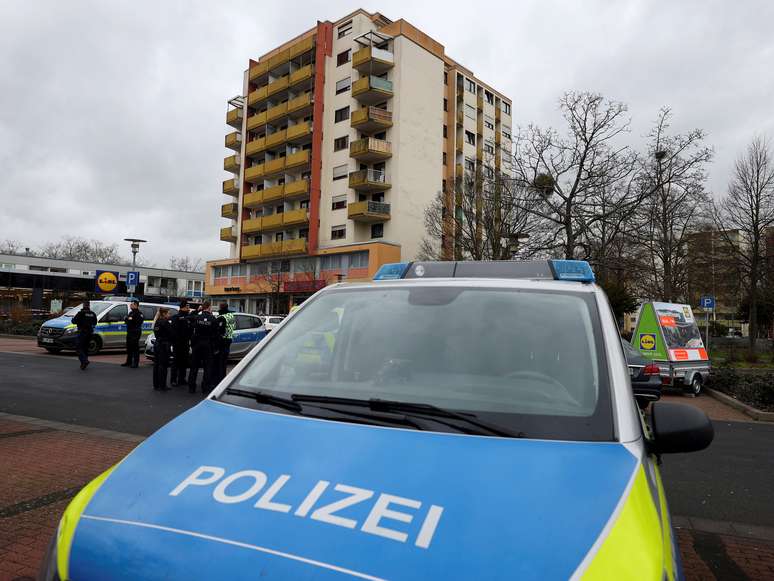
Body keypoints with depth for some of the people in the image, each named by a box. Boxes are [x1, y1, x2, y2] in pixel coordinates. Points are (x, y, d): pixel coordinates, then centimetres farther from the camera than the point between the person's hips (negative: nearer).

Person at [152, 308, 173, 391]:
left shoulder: (157, 322, 12)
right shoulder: (165, 322, -14)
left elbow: (156, 333, 13)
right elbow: (171, 334, -14)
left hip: (157, 344, 9)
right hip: (164, 346, -9)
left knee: (156, 365, 12)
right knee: (163, 365, -4)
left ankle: (156, 385, 19)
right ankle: (162, 386, -1)